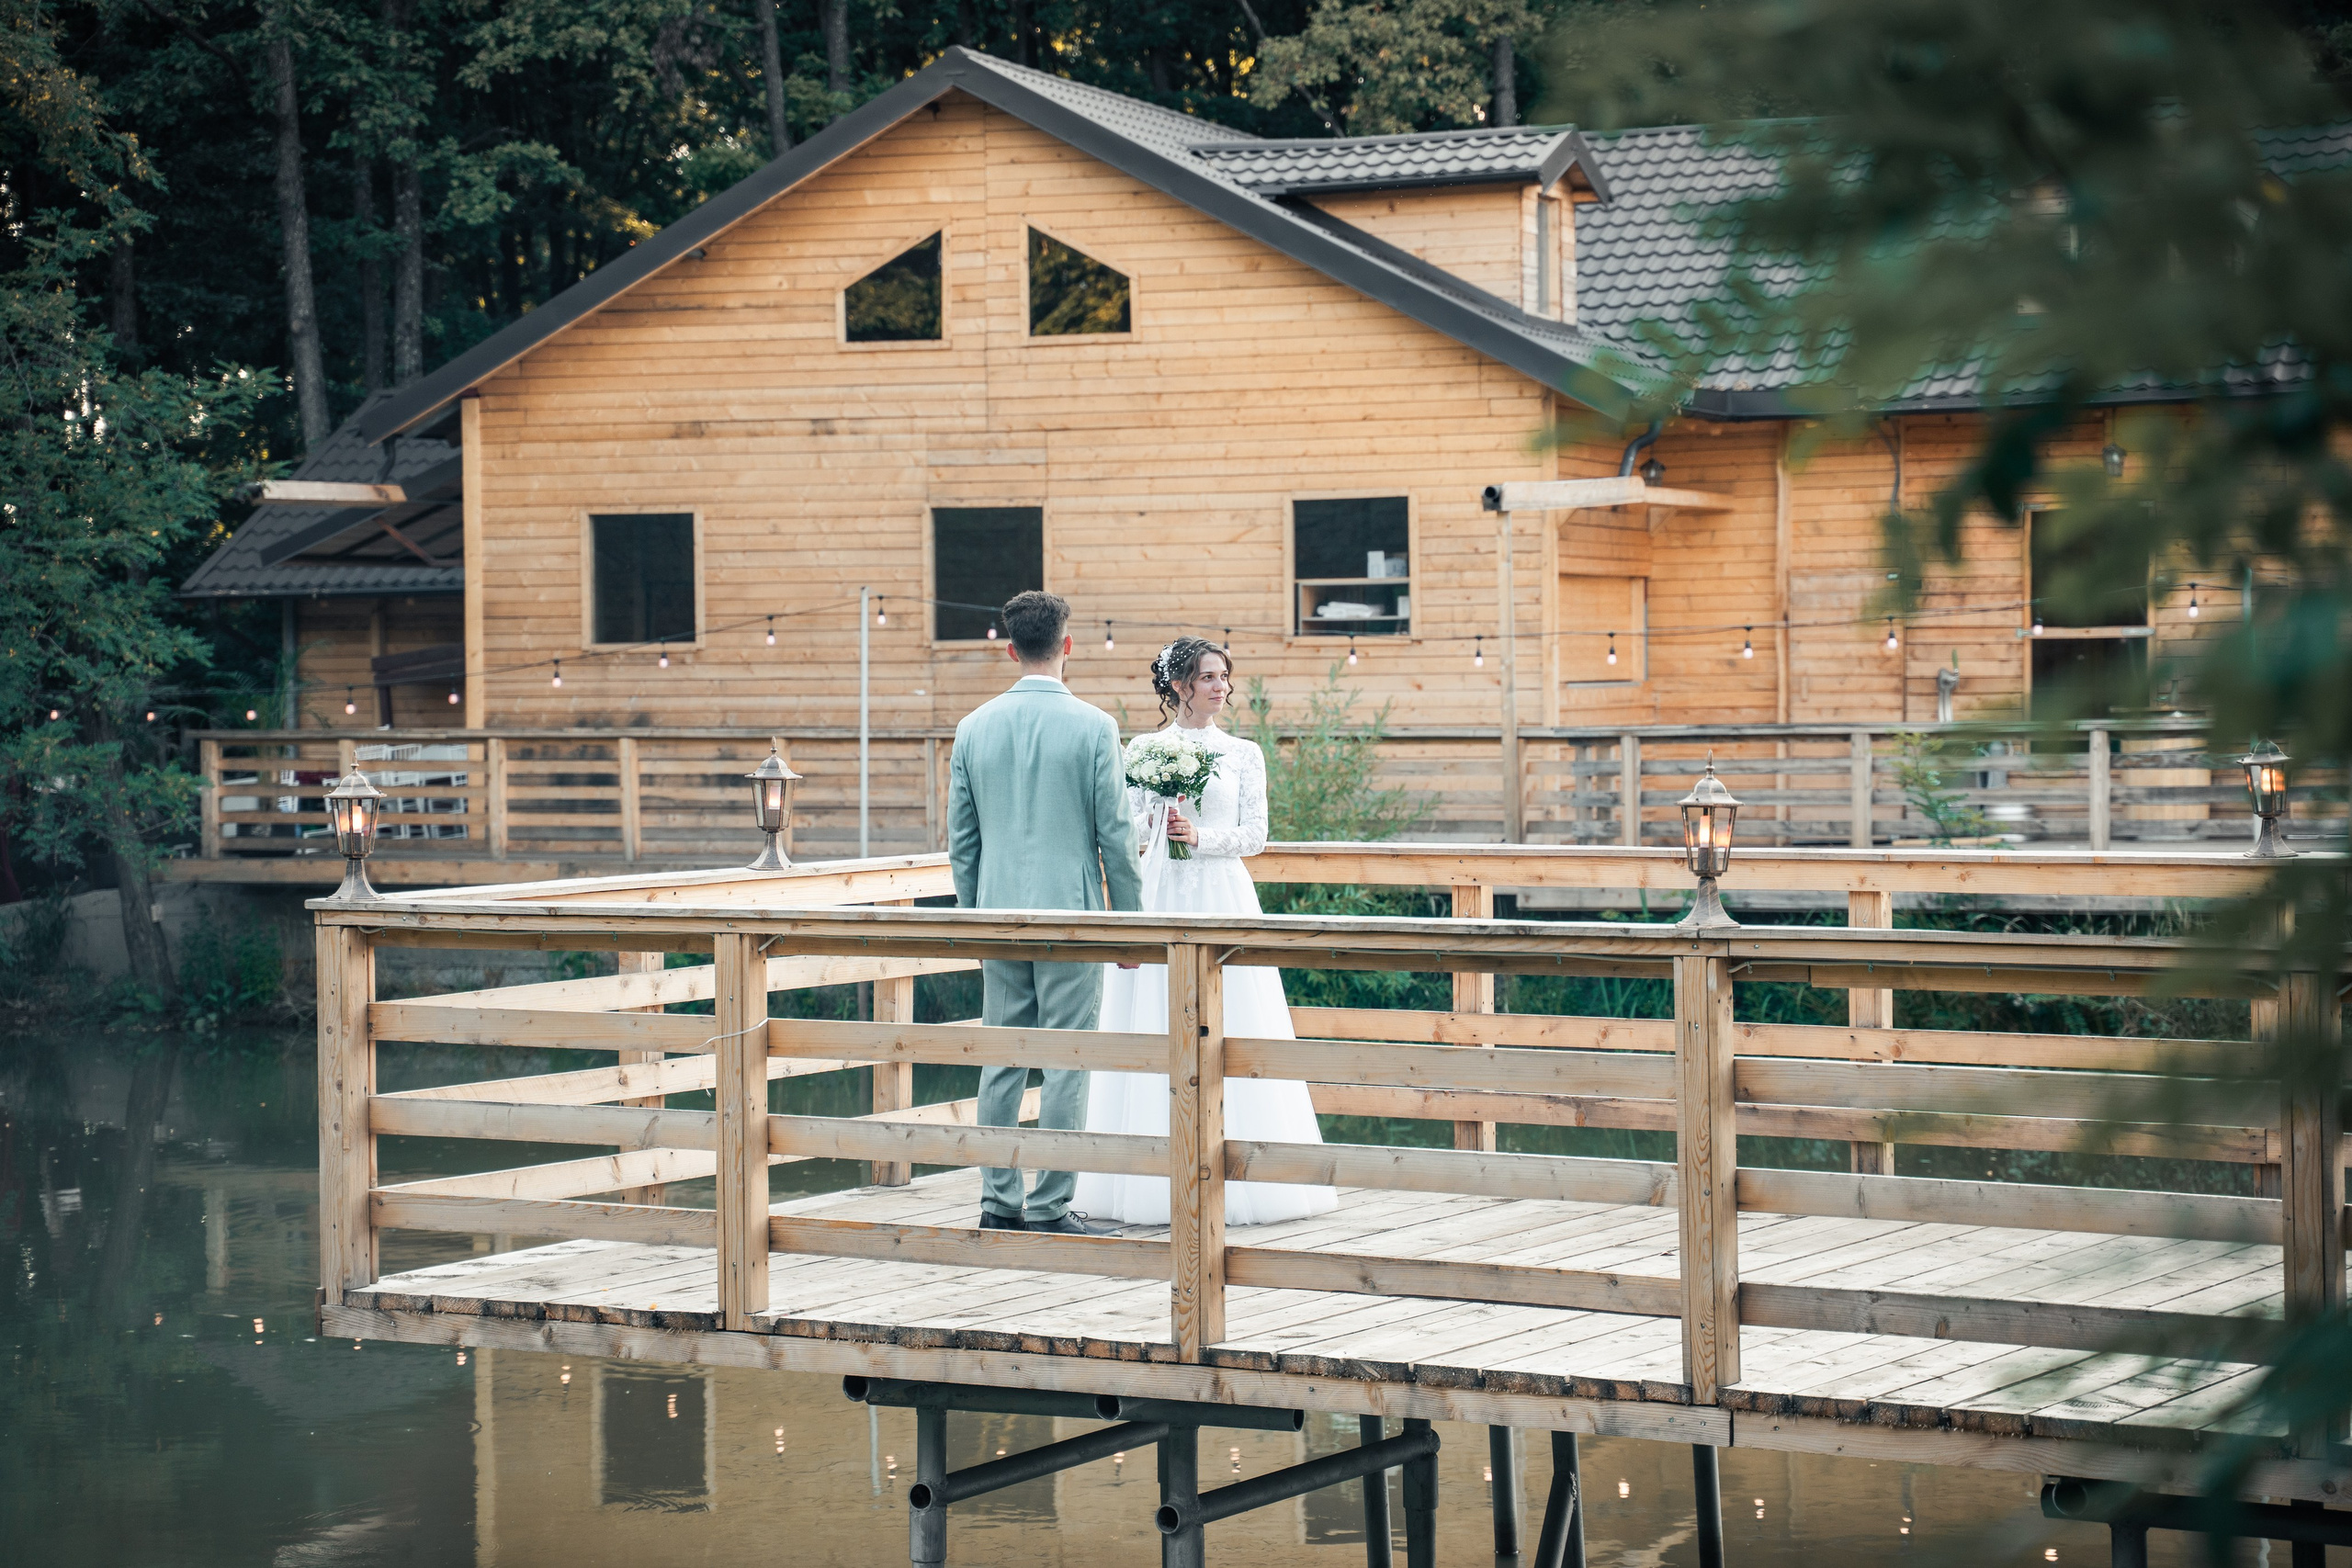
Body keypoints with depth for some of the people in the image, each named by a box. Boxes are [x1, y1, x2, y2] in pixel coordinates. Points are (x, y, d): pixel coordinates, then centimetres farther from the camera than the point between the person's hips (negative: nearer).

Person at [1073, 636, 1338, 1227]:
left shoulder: (1244, 753, 7)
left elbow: (1255, 834, 2)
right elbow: (1125, 828, 8)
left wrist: (1201, 836, -12)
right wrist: (1155, 824, -12)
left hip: (1221, 896, -1)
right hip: (1158, 896, 1)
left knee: (1226, 1026, -4)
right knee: (1155, 1032, -2)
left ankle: (1235, 1175, 0)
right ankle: (1159, 1180, 2)